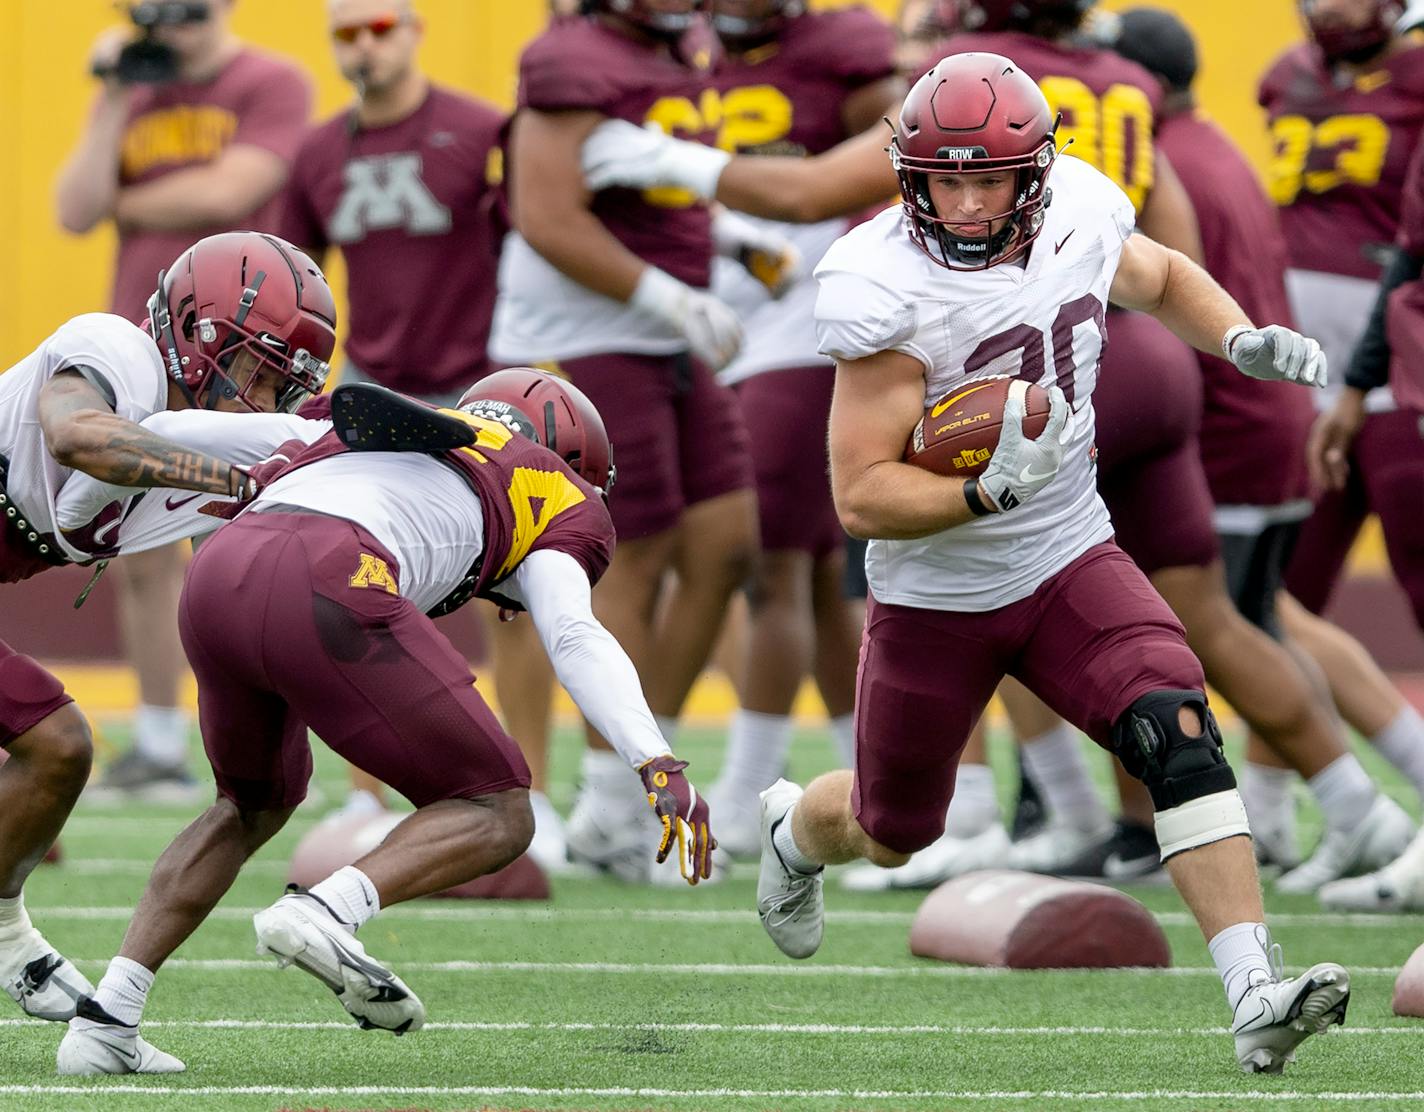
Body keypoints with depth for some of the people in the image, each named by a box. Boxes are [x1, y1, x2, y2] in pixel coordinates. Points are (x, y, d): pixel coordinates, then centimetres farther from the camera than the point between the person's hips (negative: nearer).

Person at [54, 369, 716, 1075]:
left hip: (213, 574, 6)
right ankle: (324, 912, -17)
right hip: (325, 592, -6)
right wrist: (659, 765, -6)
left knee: (255, 806, 31)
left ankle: (104, 1022, 21)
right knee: (495, 820, 8)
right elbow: (575, 638, 4)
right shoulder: (563, 504, 23)